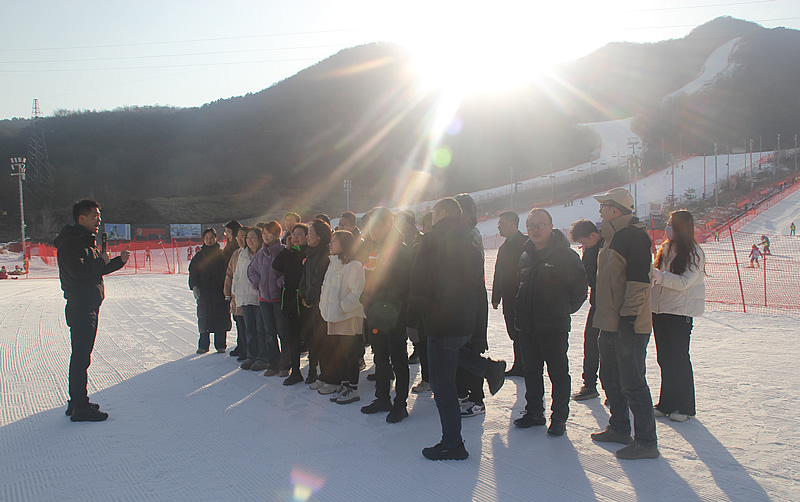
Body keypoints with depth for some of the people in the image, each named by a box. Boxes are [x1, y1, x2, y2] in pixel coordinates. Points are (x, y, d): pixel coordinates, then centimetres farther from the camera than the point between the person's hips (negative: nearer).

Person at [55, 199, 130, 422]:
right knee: (81, 357, -7)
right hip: (80, 309, -10)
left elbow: (97, 269, 22)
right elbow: (78, 270, -27)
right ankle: (80, 407, -2)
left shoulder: (87, 242, 18)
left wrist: (118, 261, 8)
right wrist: (101, 261, -14)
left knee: (81, 355, 16)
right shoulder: (71, 243, -14)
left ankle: (77, 402, 25)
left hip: (89, 307, 10)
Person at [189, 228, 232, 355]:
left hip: (220, 292, -1)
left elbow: (227, 272, 5)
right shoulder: (199, 256, 11)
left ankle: (220, 344, 10)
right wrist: (194, 286, -7)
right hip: (203, 292, 1)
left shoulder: (222, 255, 6)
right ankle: (203, 345, 10)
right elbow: (193, 271, 8)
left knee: (221, 318, -1)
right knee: (204, 318, 1)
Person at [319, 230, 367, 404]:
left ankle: (353, 389, 8)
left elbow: (357, 292, -18)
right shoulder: (332, 265, 15)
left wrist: (342, 306, -18)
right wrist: (324, 306, 10)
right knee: (337, 354, 13)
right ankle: (344, 385, 24)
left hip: (349, 318, -8)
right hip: (334, 318, 8)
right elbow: (325, 288, 21)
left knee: (350, 354, -1)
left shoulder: (354, 266, -12)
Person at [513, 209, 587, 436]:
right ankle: (534, 412, 27)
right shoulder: (525, 255, 10)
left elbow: (579, 287, -6)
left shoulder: (566, 255, -10)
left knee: (558, 373, 4)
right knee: (531, 371, 14)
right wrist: (521, 310, 14)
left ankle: (559, 417, 15)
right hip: (527, 326, 6)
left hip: (554, 326, -6)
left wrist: (566, 309, -2)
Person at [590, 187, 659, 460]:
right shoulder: (614, 236, 16)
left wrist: (629, 315, -23)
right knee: (610, 377, 18)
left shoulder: (634, 235, -15)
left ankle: (647, 441, 4)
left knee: (632, 383, -5)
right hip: (611, 323, 10)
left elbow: (639, 279, -21)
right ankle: (619, 428, 32)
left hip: (629, 325, -10)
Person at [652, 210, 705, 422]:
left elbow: (683, 282, -20)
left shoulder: (694, 253, -10)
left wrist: (658, 275, -27)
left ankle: (685, 407, 13)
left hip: (680, 312, -6)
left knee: (679, 359, 1)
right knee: (664, 359, 12)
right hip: (660, 309, 6)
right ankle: (667, 403, 23)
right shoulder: (665, 248, 9)